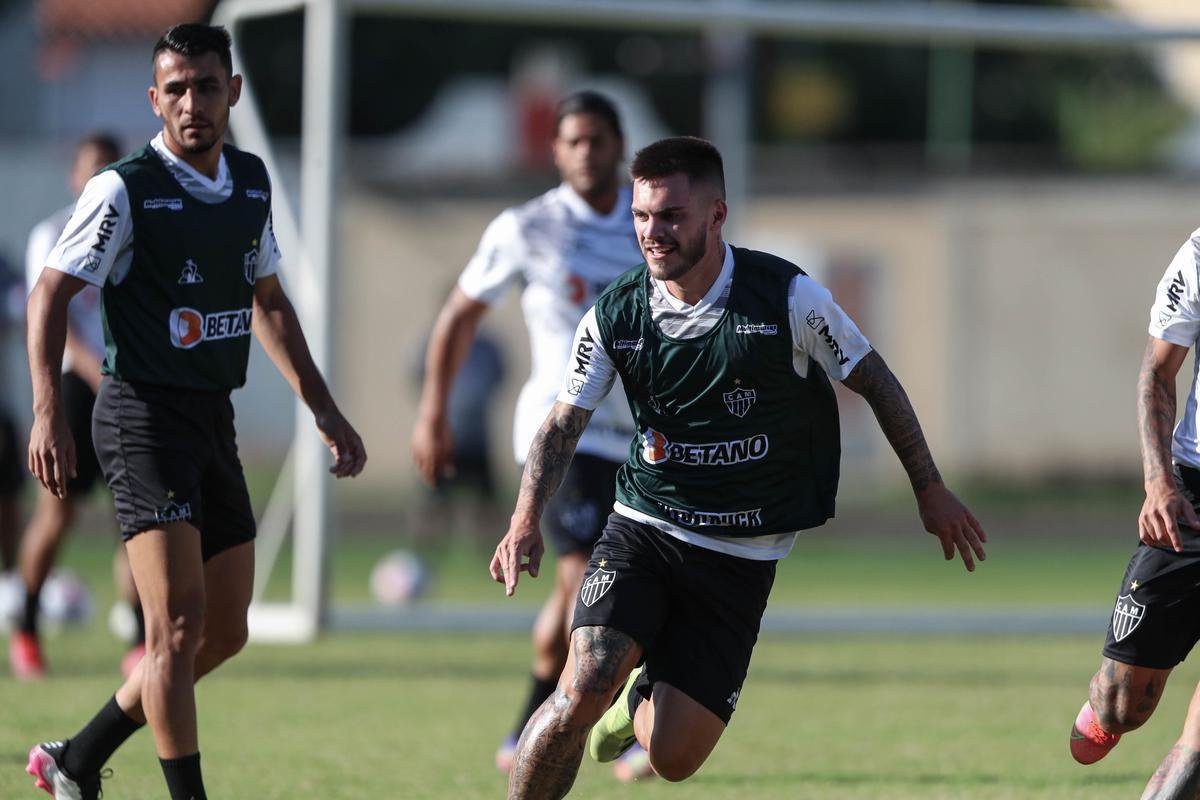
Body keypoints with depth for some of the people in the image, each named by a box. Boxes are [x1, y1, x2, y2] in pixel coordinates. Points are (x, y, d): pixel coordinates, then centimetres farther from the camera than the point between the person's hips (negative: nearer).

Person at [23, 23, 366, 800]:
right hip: (145, 416, -8)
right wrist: (49, 412, -22)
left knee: (225, 631, 10)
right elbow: (51, 293, -10)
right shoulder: (125, 190, -11)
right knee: (180, 619, -16)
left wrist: (324, 408, 19)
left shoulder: (251, 181, 9)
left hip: (215, 419, 8)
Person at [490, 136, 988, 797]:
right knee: (581, 692, -22)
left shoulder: (787, 296, -11)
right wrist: (526, 518, -15)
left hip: (742, 555, -1)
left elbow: (875, 382, 1)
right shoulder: (614, 314, -5)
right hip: (642, 526, 1)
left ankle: (642, 699, 32)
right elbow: (564, 422, 1)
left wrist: (930, 491, 5)